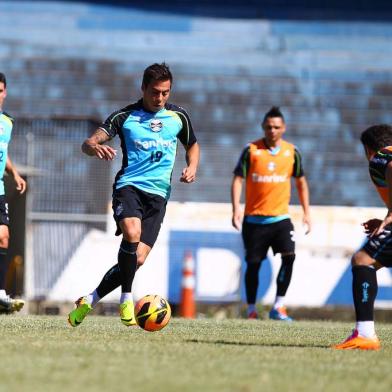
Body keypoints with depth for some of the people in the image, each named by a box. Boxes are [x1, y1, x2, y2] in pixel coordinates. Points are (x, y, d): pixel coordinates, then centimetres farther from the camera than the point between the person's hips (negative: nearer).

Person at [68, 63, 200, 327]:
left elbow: (192, 146, 27)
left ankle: (90, 300, 9)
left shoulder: (178, 116, 10)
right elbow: (88, 144, -5)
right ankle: (126, 300, -18)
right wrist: (96, 148, -29)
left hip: (158, 193, 3)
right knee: (132, 233, -33)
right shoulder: (125, 116, 1)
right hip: (129, 185, -3)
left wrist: (192, 167, 5)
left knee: (138, 259, -9)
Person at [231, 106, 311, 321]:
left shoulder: (292, 152, 3)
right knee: (253, 263, 3)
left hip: (280, 217, 1)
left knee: (289, 255, -17)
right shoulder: (251, 150, -4)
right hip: (254, 219, -1)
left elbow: (301, 182, 14)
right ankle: (251, 309, 17)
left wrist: (306, 212, 10)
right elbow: (238, 179, -4)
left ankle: (278, 306, -11)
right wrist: (236, 209, -16)